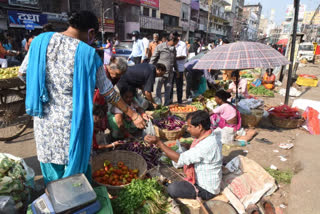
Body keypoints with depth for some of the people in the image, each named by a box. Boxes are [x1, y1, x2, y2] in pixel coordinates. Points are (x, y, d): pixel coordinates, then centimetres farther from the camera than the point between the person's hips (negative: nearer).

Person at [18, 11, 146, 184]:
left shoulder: (40, 40, -3)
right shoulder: (88, 53, -13)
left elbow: (22, 74, 8)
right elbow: (109, 93, -9)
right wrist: (133, 115, 1)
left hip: (45, 120, 4)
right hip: (73, 123, -4)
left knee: (52, 176, 23)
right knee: (75, 169, 17)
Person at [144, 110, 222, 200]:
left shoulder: (207, 145, -33)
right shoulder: (210, 137, -3)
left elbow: (180, 159, -32)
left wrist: (158, 142, -32)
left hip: (207, 190, -9)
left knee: (172, 189, -20)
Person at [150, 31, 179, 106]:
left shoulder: (174, 49, 9)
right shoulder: (160, 47, -8)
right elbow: (153, 59, -5)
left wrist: (176, 70, 23)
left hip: (170, 73, 5)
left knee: (168, 90, 11)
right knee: (158, 89, 4)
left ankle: (167, 104, 24)